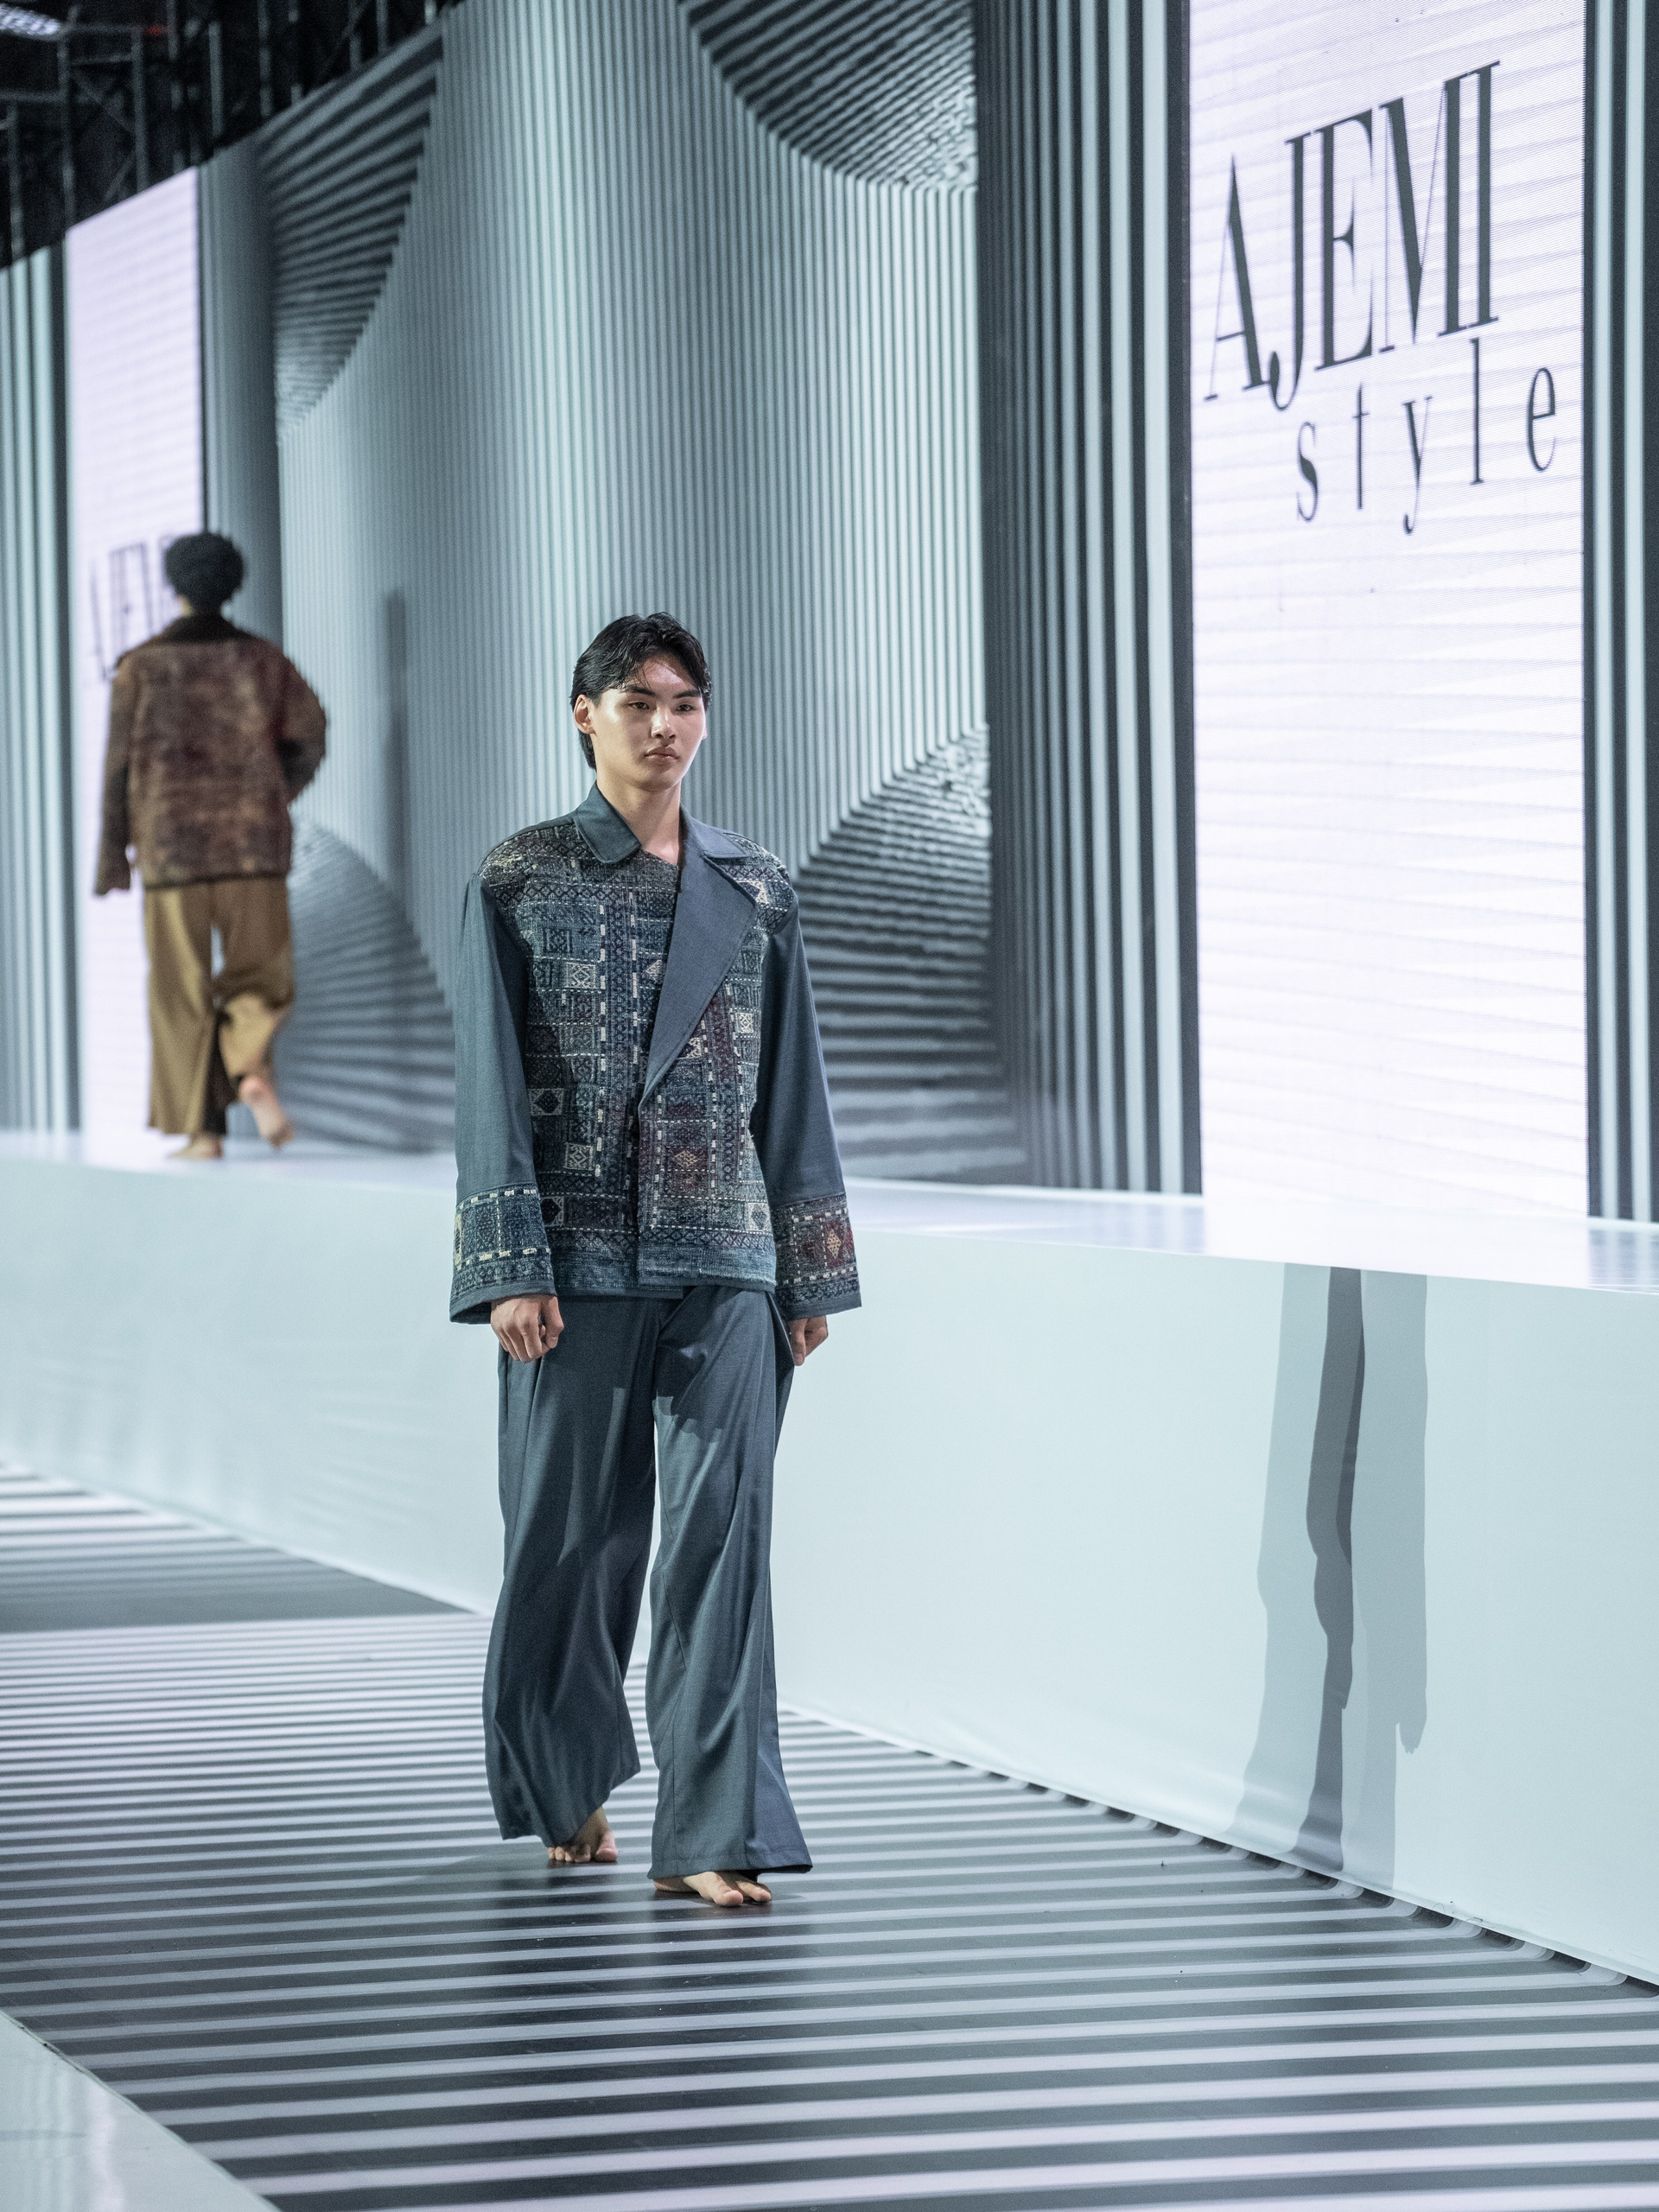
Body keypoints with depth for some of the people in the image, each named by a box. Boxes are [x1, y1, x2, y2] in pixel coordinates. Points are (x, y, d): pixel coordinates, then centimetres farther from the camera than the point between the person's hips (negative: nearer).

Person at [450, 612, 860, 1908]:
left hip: (725, 1263, 2)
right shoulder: (521, 882, 2)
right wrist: (511, 1267, -9)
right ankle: (570, 1787, 27)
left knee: (723, 1532, -7)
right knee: (572, 1534, 7)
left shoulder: (755, 892, 9)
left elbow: (793, 1088, 11)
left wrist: (813, 1269, 7)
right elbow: (493, 1086, -2)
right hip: (578, 1264, -1)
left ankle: (710, 1832, -8)